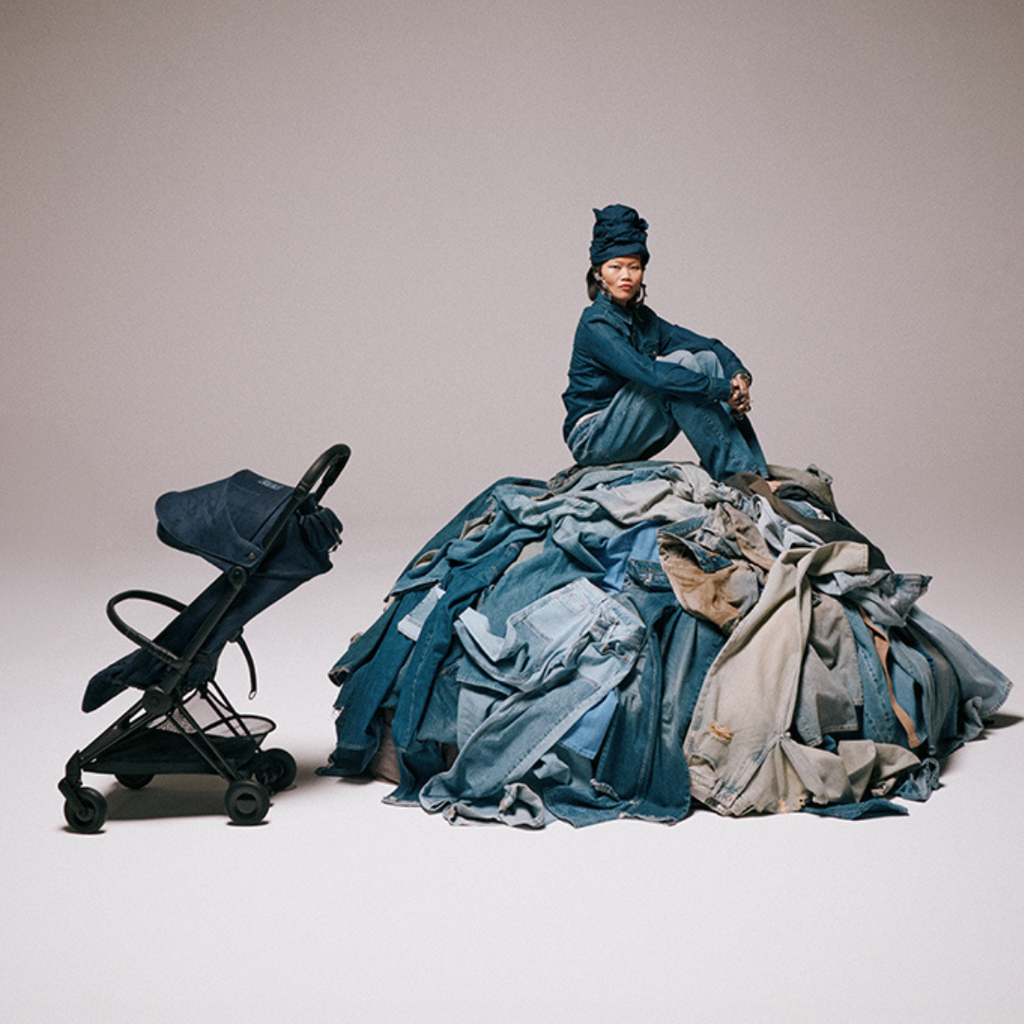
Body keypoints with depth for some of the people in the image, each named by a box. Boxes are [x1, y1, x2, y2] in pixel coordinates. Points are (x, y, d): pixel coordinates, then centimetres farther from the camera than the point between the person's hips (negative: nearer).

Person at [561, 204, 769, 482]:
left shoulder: (643, 318, 9)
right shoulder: (595, 325, -17)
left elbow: (711, 344, 3)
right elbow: (650, 373, -31)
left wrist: (739, 374, -17)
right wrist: (721, 389, -31)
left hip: (632, 442, 8)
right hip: (592, 441, -8)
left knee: (706, 358, -7)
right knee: (681, 363, -23)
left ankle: (757, 474, -16)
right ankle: (737, 473, -27)